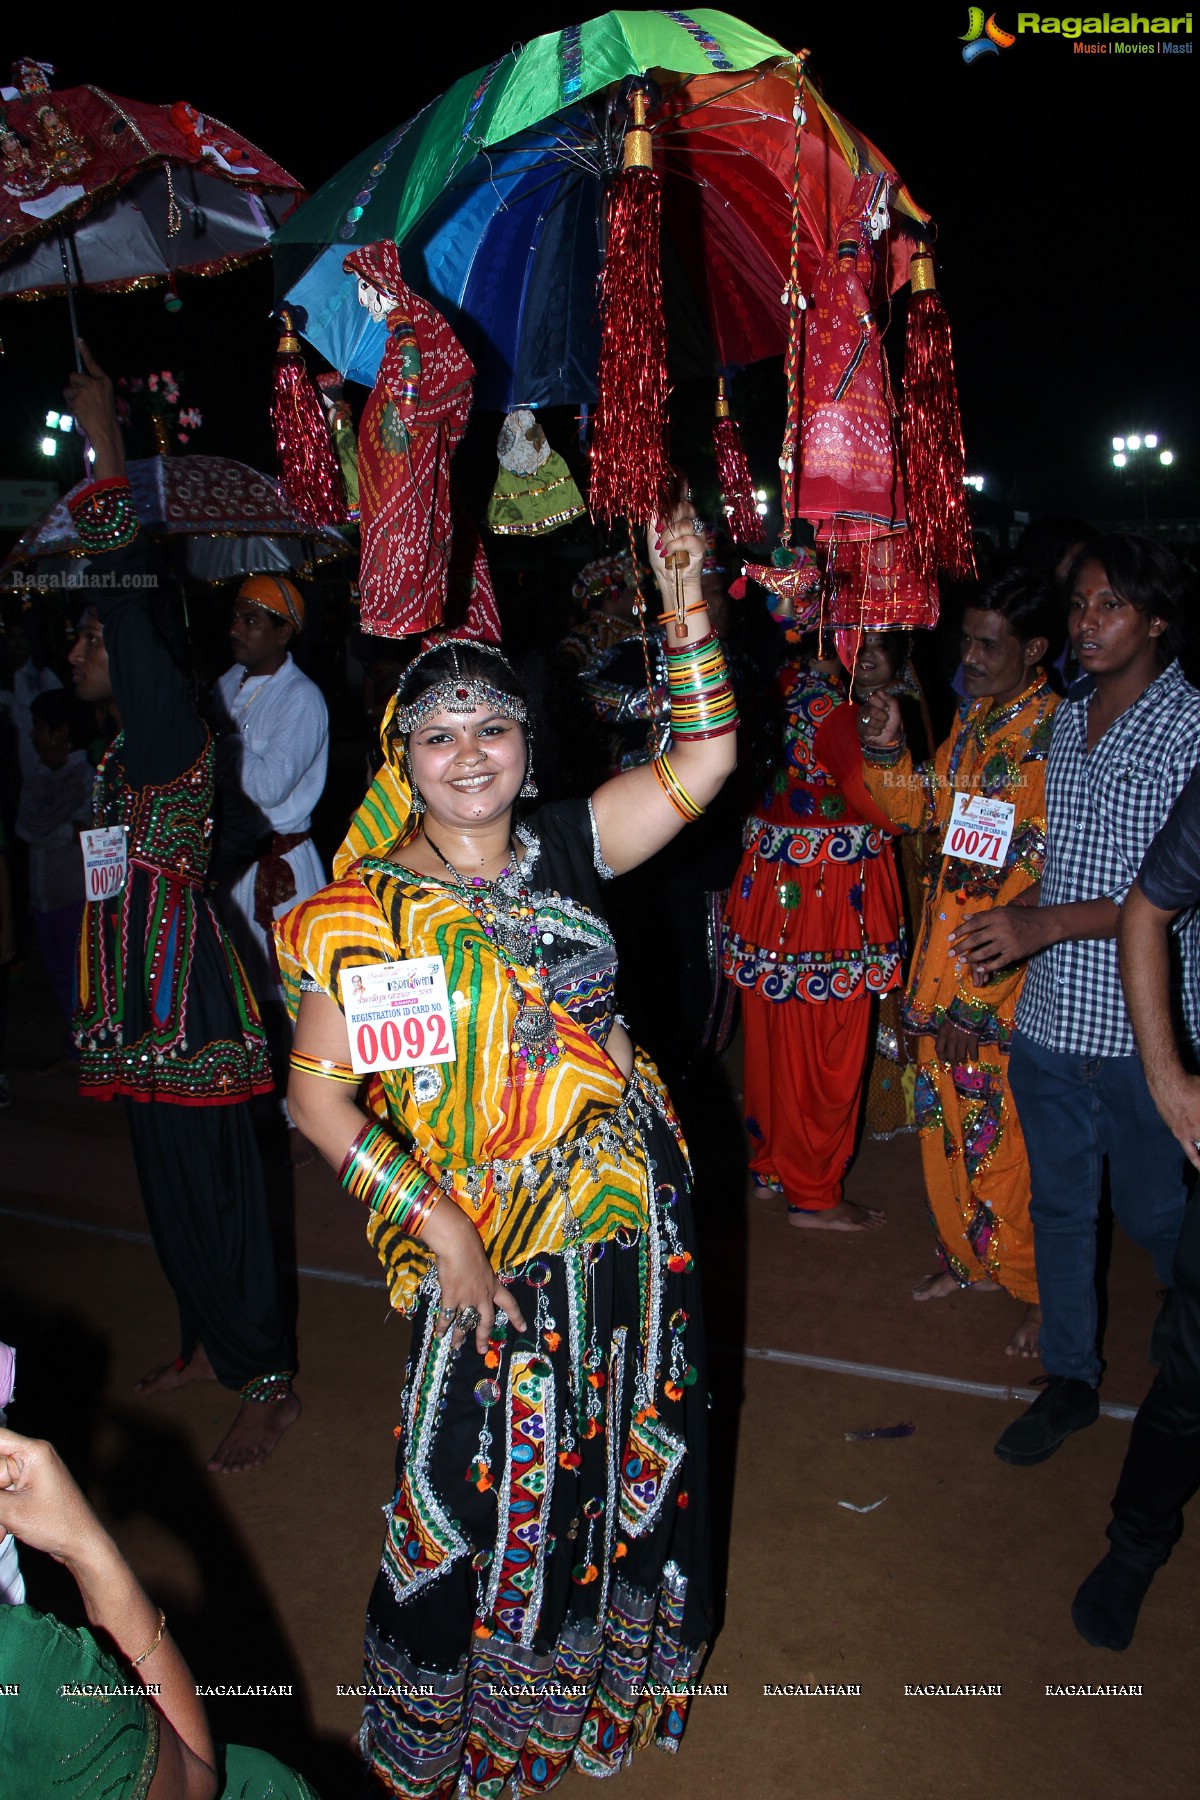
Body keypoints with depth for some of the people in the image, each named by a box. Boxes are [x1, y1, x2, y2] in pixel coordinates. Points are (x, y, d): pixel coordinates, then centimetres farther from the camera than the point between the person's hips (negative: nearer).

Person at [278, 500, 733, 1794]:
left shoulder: (567, 848, -3)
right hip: (486, 1234, -4)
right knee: (480, 1472, 12)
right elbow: (317, 1095, -15)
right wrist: (437, 1225, -19)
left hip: (627, 1207, 4)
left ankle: (601, 1661, 51)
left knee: (625, 1452, 22)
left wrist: (686, 598, -12)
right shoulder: (368, 910, -13)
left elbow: (704, 758, -4)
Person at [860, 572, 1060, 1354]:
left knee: (1008, 1137, 3)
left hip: (1009, 976, -7)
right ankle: (966, 1253, 38)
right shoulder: (971, 719, 8)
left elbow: (1043, 883, -19)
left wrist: (977, 995, -20)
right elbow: (923, 809, 17)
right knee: (946, 1120, 18)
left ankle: (1038, 1287, 23)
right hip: (941, 960, 7)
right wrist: (888, 751, -1)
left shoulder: (1057, 733, -17)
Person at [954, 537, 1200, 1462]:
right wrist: (1008, 929, 8)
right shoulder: (1067, 718, 9)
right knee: (1059, 1203, 15)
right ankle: (1071, 1378, 32)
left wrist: (1047, 923, -24)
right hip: (1049, 1013, 6)